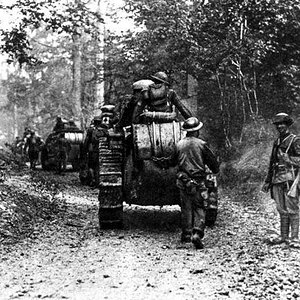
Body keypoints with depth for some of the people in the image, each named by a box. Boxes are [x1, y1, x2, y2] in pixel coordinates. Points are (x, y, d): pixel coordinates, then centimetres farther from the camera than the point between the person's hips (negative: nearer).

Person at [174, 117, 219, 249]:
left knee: (186, 208, 14)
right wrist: (216, 170, 21)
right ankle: (197, 234, -13)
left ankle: (186, 235, 20)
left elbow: (175, 160, 16)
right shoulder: (201, 144, -7)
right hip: (197, 181, -3)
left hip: (183, 181, 3)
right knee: (199, 208, 2)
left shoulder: (179, 144, 3)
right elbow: (212, 160, 1)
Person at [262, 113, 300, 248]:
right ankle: (283, 236, 18)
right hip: (277, 179, 7)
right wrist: (267, 181, 21)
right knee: (281, 210, 10)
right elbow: (271, 163, 22)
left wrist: (288, 159, -21)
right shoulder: (277, 142, 18)